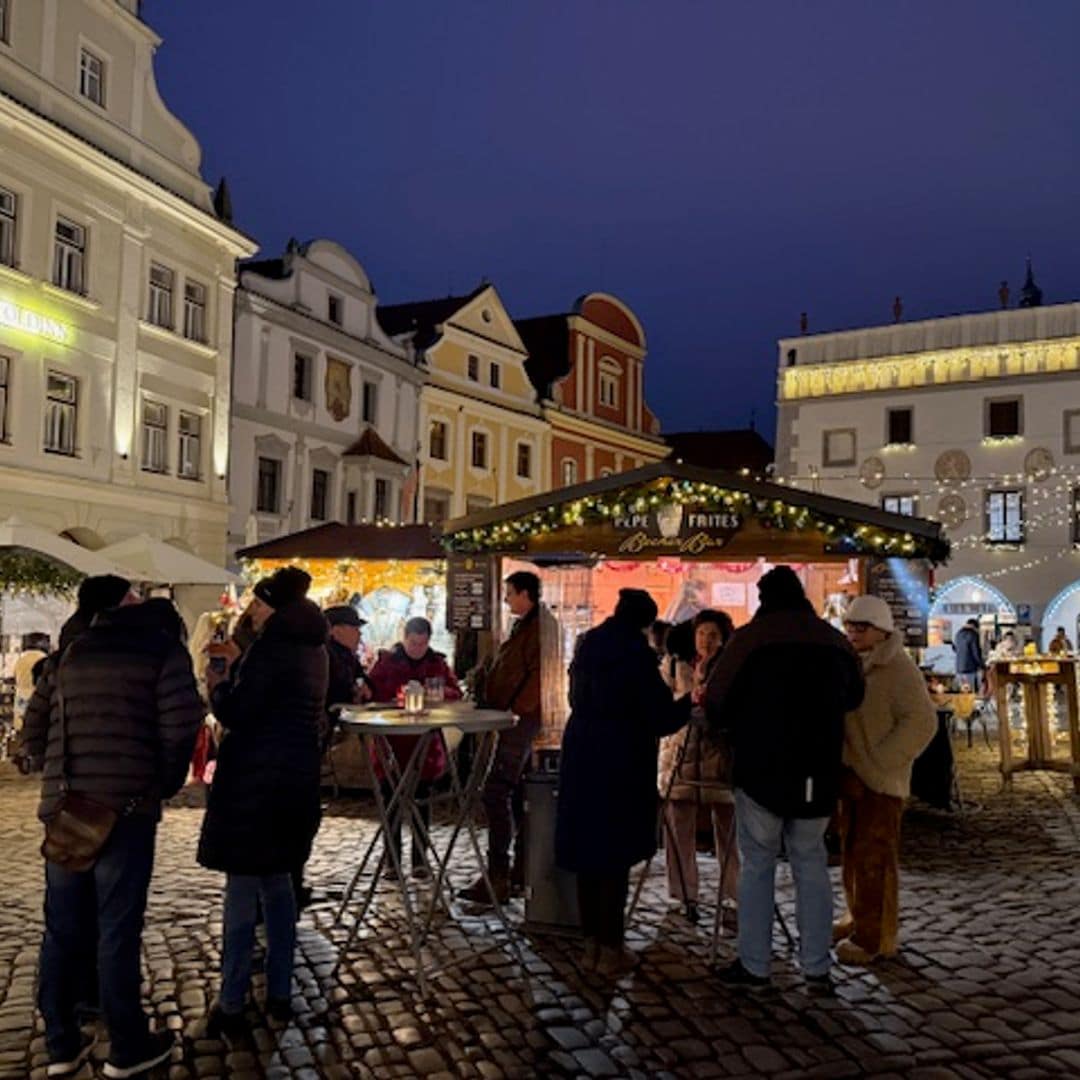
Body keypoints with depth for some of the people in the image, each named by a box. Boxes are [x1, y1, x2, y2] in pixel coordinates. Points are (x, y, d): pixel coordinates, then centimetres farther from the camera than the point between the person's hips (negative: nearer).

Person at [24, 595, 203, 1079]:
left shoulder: (72, 651, 14)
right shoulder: (164, 650, -1)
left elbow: (34, 729, 15)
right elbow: (179, 728, -9)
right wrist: (164, 785, 6)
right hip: (125, 805, -5)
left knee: (63, 929, 14)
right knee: (117, 929, 3)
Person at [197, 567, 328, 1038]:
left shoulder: (271, 646, -14)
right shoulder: (315, 650, 11)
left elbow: (237, 715, -15)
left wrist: (217, 686, 3)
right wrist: (235, 681, 16)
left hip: (255, 779, -8)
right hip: (297, 776, 8)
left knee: (242, 888, 0)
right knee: (278, 880, 16)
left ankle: (232, 1006, 7)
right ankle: (280, 993, 23)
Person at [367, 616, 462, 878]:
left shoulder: (437, 663, 8)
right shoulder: (386, 662, 1)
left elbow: (456, 694, 6)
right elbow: (371, 695, -4)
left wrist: (439, 692, -14)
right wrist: (395, 701, -20)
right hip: (392, 744, -2)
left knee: (422, 800, 7)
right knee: (391, 801, 2)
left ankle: (420, 859, 17)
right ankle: (393, 860, 14)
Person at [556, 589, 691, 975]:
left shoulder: (587, 645, 6)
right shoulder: (636, 653, -14)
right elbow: (662, 718, -9)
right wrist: (690, 698, 7)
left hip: (581, 756, 7)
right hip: (621, 762, -6)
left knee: (587, 849, 12)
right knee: (616, 855, 2)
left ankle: (591, 943, 21)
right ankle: (611, 949, 10)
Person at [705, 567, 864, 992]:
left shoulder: (749, 638, -9)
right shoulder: (836, 642, 3)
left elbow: (716, 702, -8)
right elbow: (853, 697, 18)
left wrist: (725, 725, 13)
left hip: (761, 771, -3)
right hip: (819, 775, 4)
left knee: (757, 865, 7)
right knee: (811, 864, 13)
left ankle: (754, 966, 10)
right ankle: (817, 968, 16)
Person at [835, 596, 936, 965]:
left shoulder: (898, 668, -12)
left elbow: (921, 722, -19)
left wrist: (882, 761, -19)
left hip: (880, 779, -8)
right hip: (850, 775, 8)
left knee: (874, 859, -3)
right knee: (852, 852, 15)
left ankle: (875, 937, 4)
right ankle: (858, 919, 29)